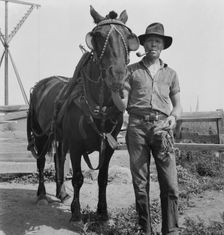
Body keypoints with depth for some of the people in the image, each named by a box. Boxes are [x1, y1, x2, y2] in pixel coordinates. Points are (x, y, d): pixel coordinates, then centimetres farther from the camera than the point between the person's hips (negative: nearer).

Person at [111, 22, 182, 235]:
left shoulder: (170, 73, 17)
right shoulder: (132, 71, 11)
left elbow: (177, 105, 17)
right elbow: (122, 105, 5)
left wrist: (173, 117, -5)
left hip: (162, 127, 1)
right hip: (137, 126, -1)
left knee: (170, 185, -4)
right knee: (140, 184, 4)